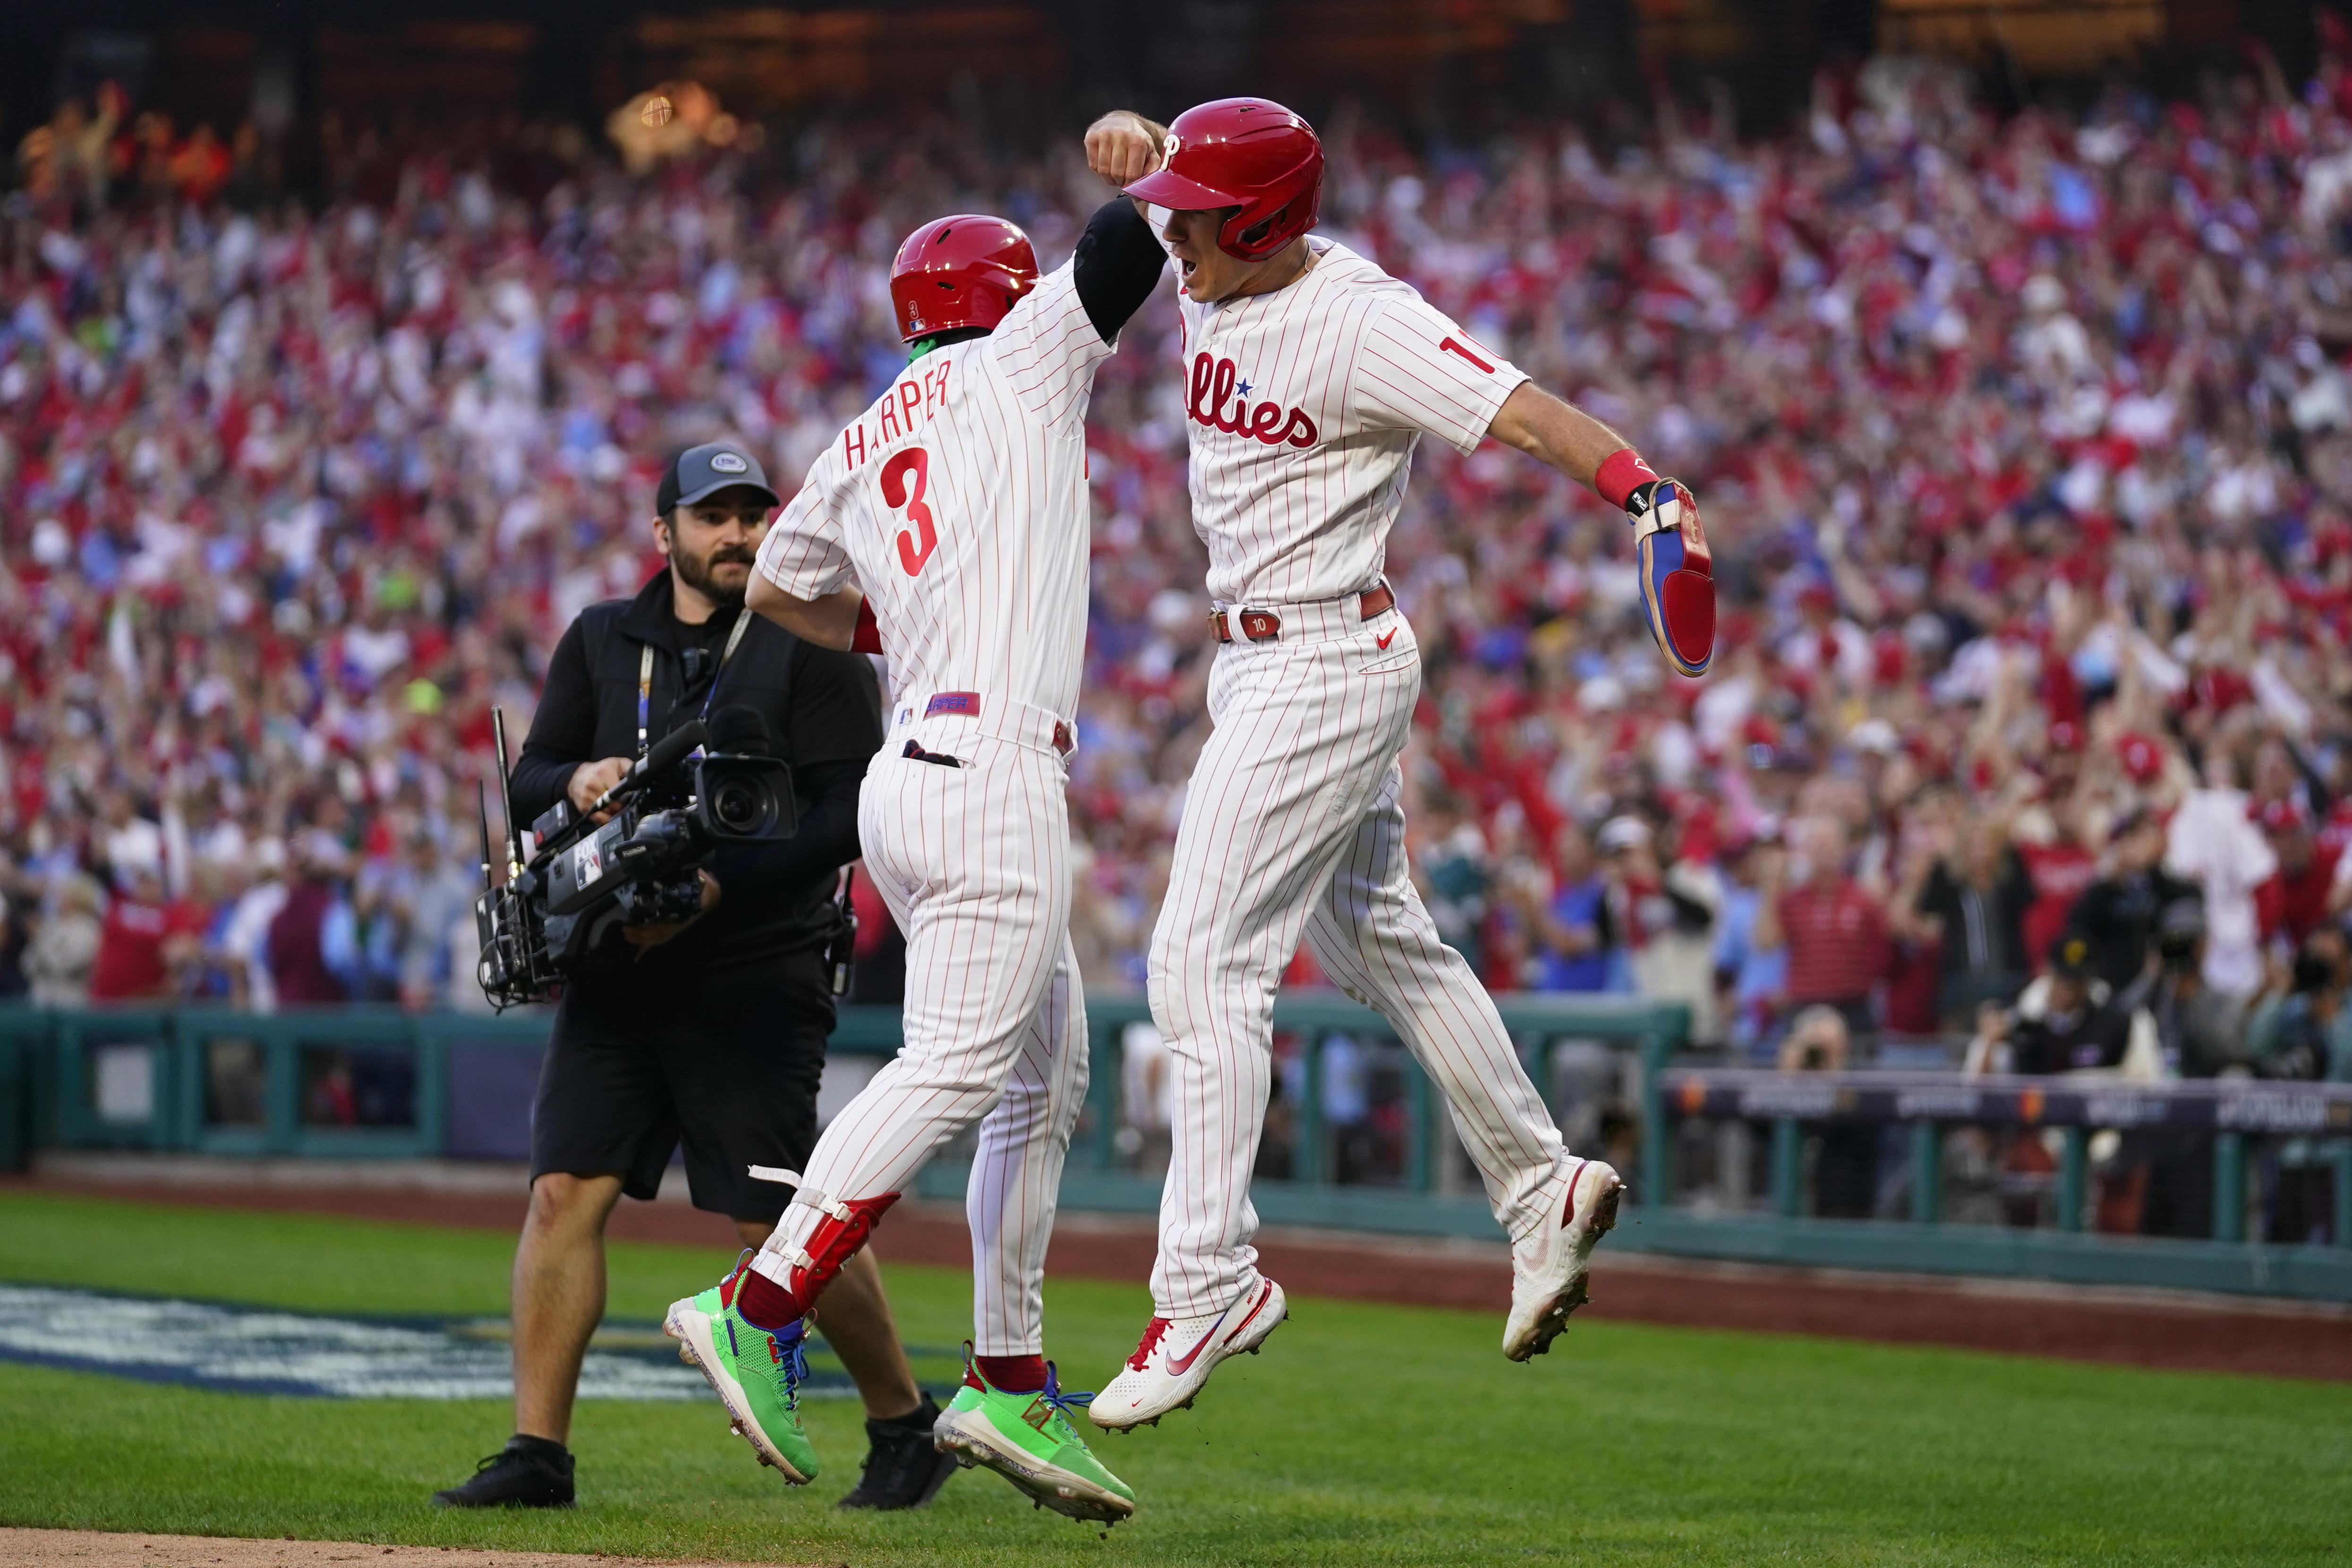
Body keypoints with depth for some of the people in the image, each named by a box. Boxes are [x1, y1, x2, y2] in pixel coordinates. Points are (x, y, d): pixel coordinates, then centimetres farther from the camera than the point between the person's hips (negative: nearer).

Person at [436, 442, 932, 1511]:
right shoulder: (600, 641, 13)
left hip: (757, 977, -4)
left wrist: (721, 886, -21)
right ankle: (536, 1453, -1)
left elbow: (847, 816, -9)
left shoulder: (811, 649, 0)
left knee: (783, 1225, -5)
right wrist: (573, 780, -13)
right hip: (617, 972, 4)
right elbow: (525, 782, 11)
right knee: (564, 1191, -5)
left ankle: (904, 1421, 13)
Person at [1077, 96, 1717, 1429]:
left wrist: (1648, 490, -48)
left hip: (1329, 665, -10)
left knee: (1206, 961, -13)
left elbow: (1518, 411, -31)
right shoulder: (1225, 272, 3)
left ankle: (1211, 1281, -11)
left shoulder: (1361, 324, -22)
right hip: (1256, 659, 10)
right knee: (1379, 942, 18)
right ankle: (1543, 1192, 28)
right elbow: (1152, 171, 20)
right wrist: (1130, 139, -6)